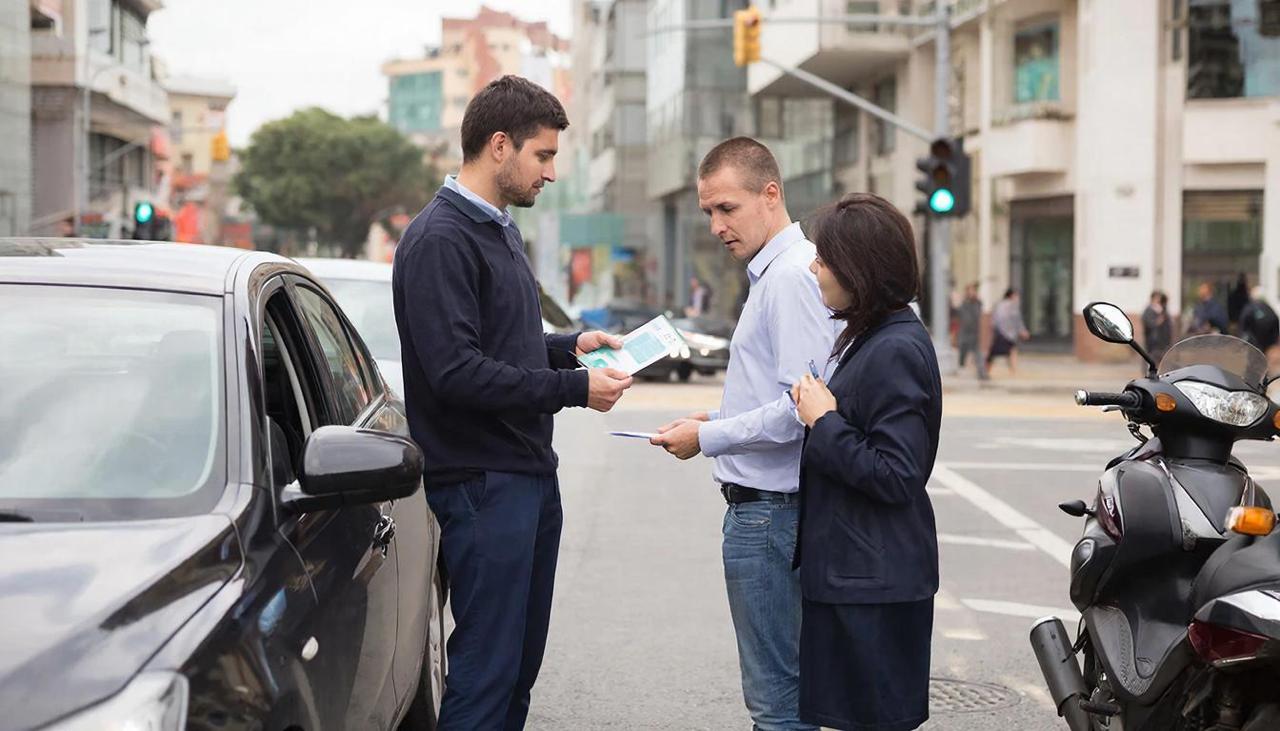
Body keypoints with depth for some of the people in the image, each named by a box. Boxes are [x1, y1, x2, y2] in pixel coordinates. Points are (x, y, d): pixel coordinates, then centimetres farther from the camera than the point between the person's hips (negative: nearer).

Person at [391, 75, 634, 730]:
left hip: (531, 475, 10)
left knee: (521, 660, 13)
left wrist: (569, 345, 9)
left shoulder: (500, 230, 17)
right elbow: (456, 371, -24)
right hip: (483, 481, -10)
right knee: (487, 666, -6)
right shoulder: (440, 240, -15)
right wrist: (575, 389, -20)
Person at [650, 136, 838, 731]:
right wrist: (716, 420, 11)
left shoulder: (792, 275, -16)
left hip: (768, 509, -11)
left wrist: (709, 439, -15)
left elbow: (802, 407, -23)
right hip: (762, 506, 11)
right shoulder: (773, 272, 17)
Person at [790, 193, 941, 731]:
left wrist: (824, 423, -17)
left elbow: (896, 478, -22)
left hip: (874, 585, -10)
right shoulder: (866, 338, 13)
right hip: (851, 571, 10)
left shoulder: (896, 351, -19)